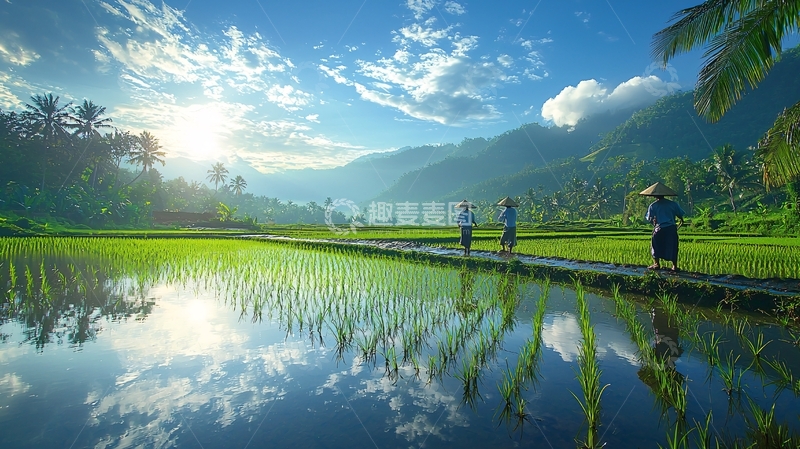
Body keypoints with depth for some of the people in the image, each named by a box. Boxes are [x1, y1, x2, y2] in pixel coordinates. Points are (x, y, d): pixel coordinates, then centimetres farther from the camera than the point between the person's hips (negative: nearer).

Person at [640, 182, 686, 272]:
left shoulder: (653, 206, -1)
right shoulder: (673, 204, 5)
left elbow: (649, 219, -1)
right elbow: (680, 216, 7)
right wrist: (681, 222, 25)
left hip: (659, 228, -2)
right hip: (671, 228, 2)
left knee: (656, 245, 10)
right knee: (672, 247, 9)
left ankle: (657, 264, 9)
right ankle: (674, 266, 10)